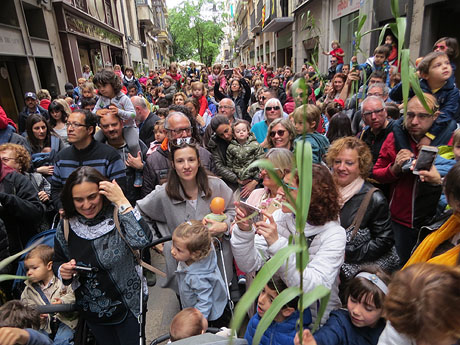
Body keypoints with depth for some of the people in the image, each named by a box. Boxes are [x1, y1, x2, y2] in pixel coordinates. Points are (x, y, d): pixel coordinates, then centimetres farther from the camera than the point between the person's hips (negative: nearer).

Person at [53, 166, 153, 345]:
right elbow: (58, 261, 7)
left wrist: (121, 201, -36)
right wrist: (62, 270, -16)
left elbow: (142, 240, -39)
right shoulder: (66, 226, -8)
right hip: (90, 311, 4)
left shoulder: (118, 216, -20)